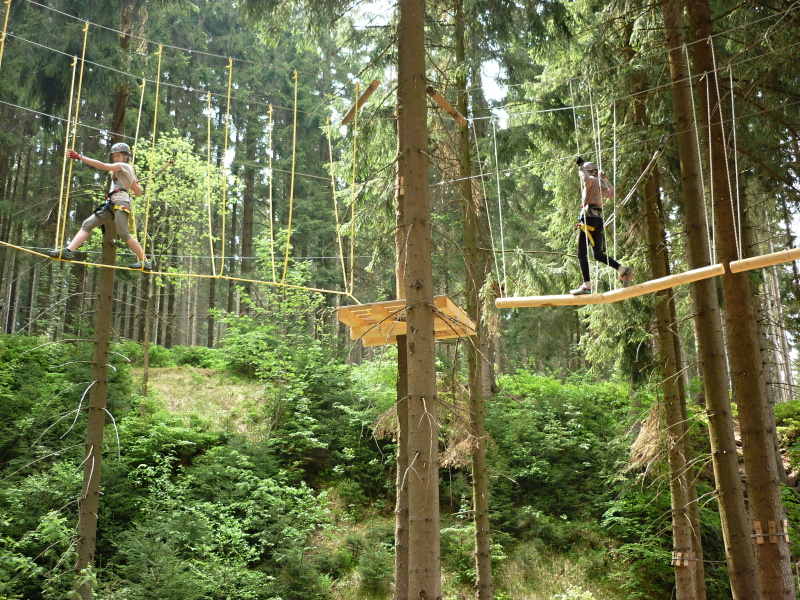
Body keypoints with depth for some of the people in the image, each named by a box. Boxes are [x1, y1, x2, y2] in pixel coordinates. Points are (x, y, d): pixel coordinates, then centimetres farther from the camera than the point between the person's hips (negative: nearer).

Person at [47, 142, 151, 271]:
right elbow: (139, 192, 26)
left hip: (121, 202, -10)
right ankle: (68, 251, -13)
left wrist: (79, 157, -12)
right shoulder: (130, 170, 28)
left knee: (123, 233, -17)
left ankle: (145, 262, -13)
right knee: (87, 224, -2)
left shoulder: (124, 166, 2)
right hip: (112, 204, 10)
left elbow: (102, 166, -10)